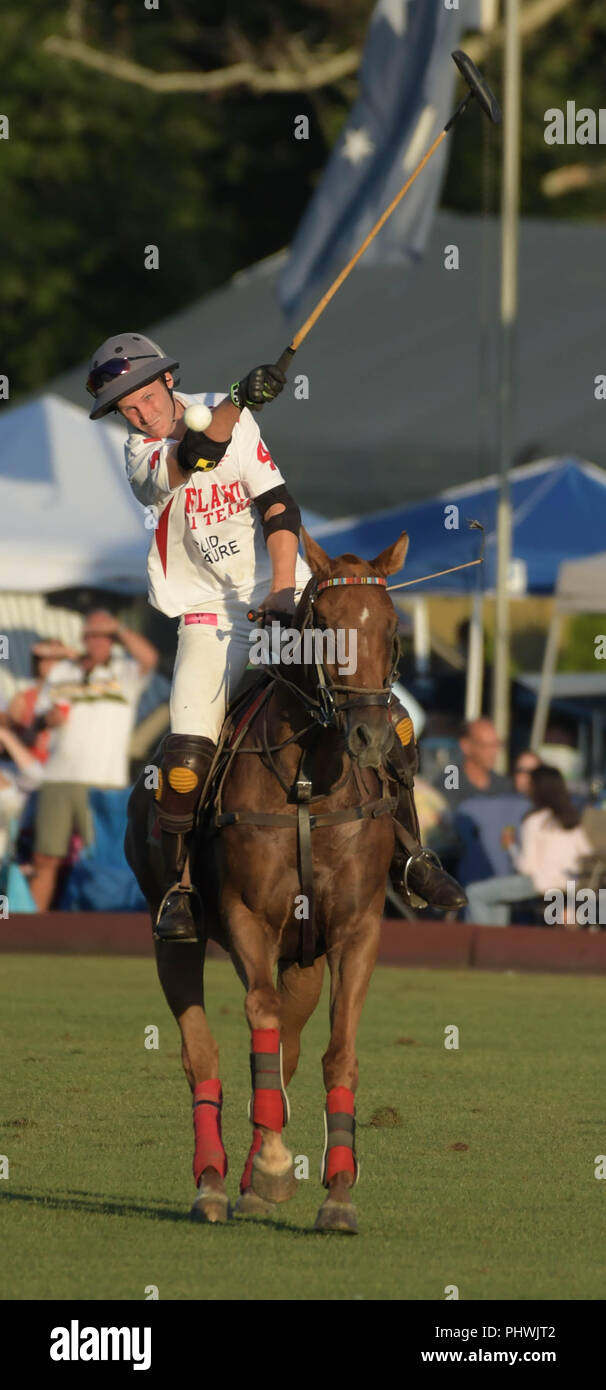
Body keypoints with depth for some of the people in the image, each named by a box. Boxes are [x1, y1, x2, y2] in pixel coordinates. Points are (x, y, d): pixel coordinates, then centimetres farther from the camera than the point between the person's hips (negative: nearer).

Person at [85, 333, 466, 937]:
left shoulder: (233, 420, 1)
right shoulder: (141, 458, -7)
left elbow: (278, 506, -5)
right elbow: (193, 456, -31)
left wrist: (282, 591, -18)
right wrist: (236, 402, -50)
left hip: (285, 595, 2)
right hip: (210, 612, -2)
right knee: (186, 754, -19)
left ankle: (408, 854, 7)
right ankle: (177, 888, -1)